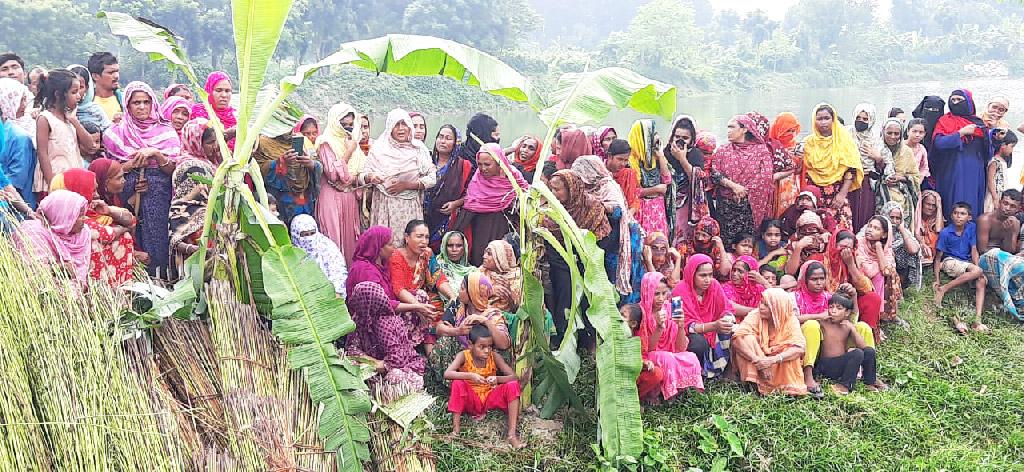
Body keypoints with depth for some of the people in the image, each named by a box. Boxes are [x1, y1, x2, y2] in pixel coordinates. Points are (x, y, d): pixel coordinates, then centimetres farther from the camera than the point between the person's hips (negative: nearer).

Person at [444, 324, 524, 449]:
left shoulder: (494, 356, -9)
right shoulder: (464, 356, -13)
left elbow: (513, 377, -14)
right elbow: (447, 374, -29)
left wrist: (497, 379, -35)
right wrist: (470, 376, -42)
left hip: (490, 399, 2)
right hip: (470, 401, -2)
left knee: (513, 385, -22)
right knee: (457, 383, -30)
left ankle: (512, 434, -26)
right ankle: (456, 429, -24)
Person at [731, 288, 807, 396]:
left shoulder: (790, 320, -14)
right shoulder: (755, 316, -17)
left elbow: (800, 347, -27)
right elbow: (737, 339, -31)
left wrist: (773, 360, -42)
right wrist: (757, 360, -44)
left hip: (780, 368, 0)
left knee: (790, 350, -27)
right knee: (747, 338, -27)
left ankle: (789, 387, -18)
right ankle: (751, 383, -24)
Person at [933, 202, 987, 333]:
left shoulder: (971, 228, 0)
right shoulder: (945, 233, -12)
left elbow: (974, 251, 0)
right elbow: (938, 257, -8)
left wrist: (977, 268, -13)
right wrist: (937, 280, -11)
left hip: (966, 262, 5)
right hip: (949, 262, -5)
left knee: (981, 280, -23)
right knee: (978, 271, -30)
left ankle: (978, 320, -28)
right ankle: (943, 289, -24)